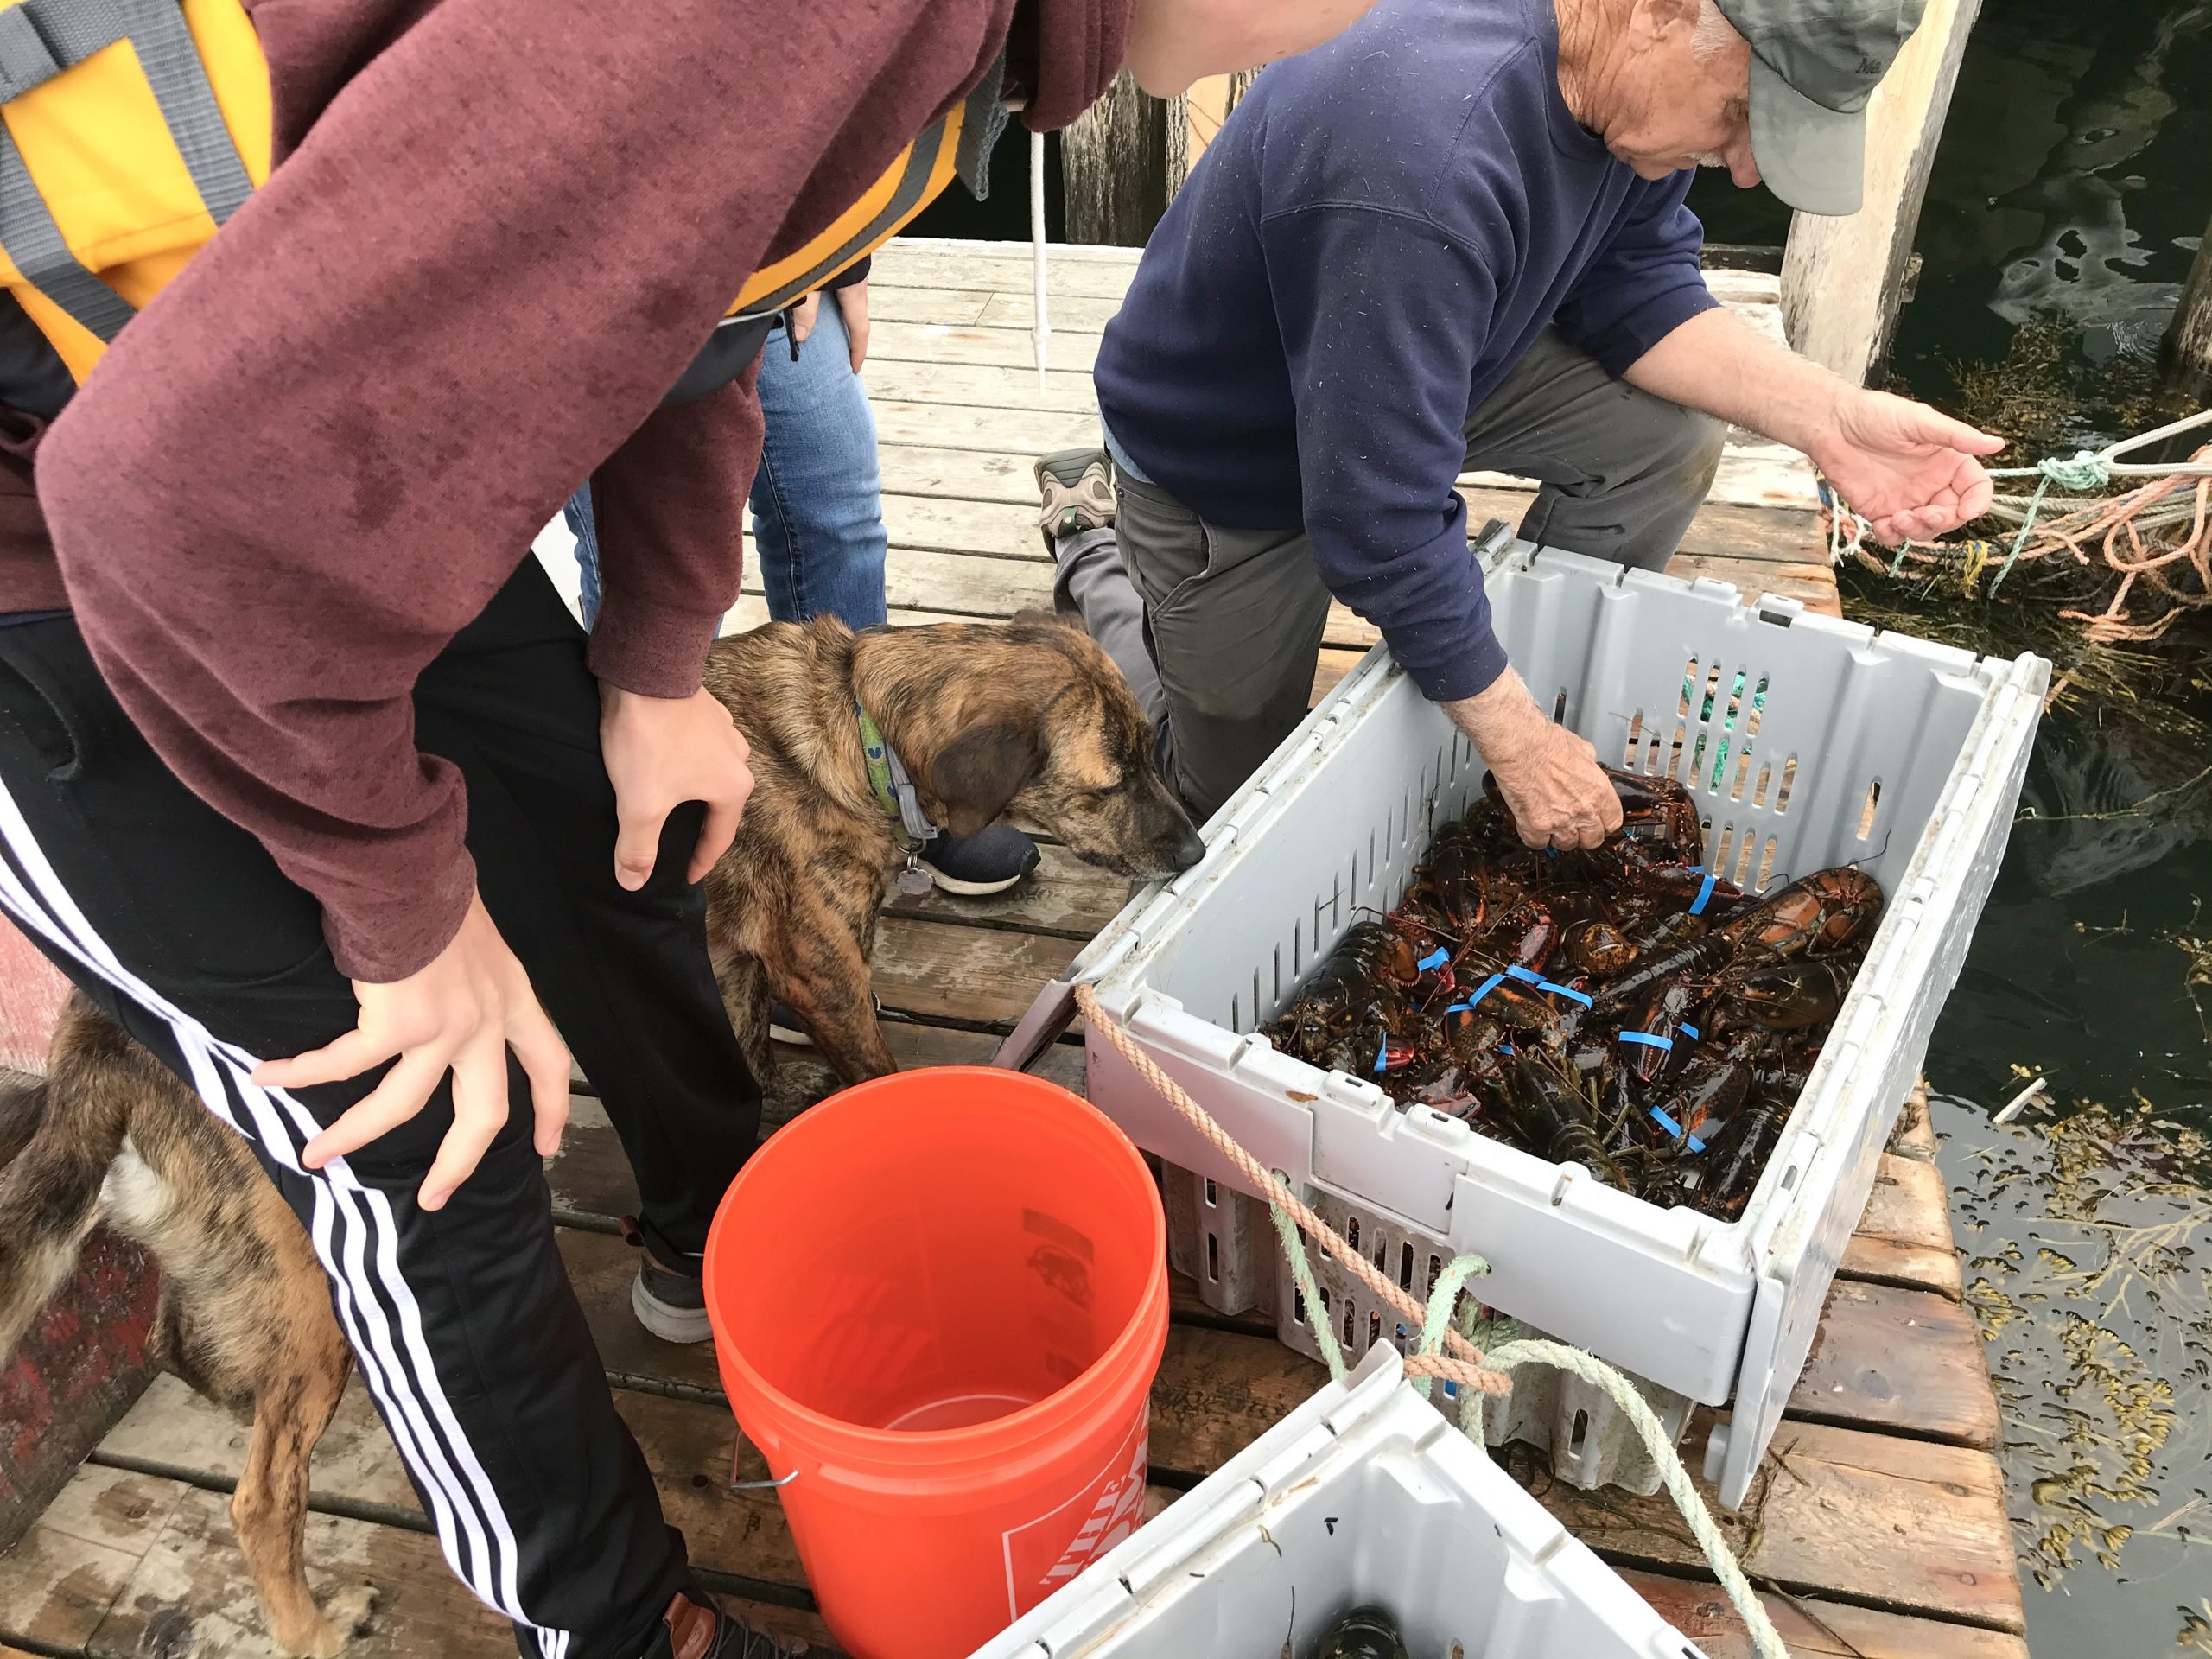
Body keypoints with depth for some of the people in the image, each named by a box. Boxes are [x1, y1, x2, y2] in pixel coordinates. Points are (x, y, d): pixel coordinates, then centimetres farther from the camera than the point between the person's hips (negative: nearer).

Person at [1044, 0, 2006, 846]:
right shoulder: (1426, 164, -42)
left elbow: (1630, 286, -6)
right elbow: (1381, 522, -37)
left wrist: (1828, 416, -21)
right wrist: (1518, 742, -26)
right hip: (1224, 461, -6)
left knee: (1669, 434, -12)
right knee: (1235, 788, 10)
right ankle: (1098, 545, 29)